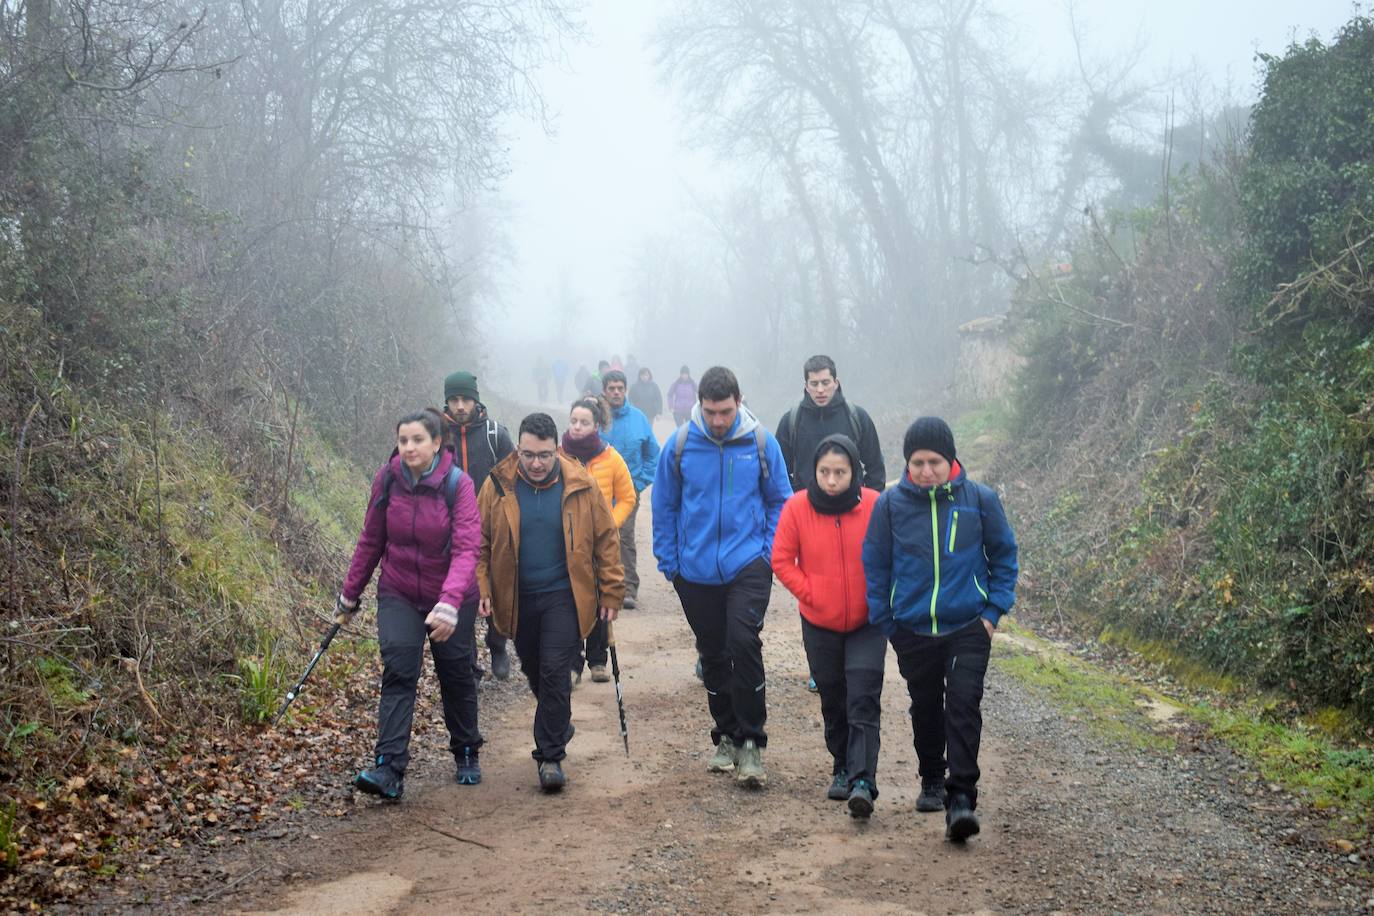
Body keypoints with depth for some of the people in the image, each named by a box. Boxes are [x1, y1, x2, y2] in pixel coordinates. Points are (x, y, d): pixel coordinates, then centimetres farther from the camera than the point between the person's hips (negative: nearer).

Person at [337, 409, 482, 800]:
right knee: (398, 671, -15)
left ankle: (467, 754, 34)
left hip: (449, 596, -1)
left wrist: (449, 603, -40)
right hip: (398, 595, 1)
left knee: (456, 677, 11)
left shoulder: (458, 484, -18)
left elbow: (466, 548, -27)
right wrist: (350, 595, 9)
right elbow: (371, 540, 3)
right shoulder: (387, 479, -9)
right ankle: (389, 768, -19)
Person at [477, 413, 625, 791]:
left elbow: (605, 540, 0)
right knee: (534, 672, 15)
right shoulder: (498, 486, -5)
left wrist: (611, 593, 0)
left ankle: (550, 755, 1)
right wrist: (481, 588, -7)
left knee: (555, 672, -10)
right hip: (518, 599, 3)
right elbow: (479, 541, 3)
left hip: (564, 596, -2)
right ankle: (558, 726, 41)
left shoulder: (580, 485, -7)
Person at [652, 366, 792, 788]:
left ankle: (750, 741, -5)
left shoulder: (761, 442, -5)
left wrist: (770, 552, -2)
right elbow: (664, 507, 5)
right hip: (696, 571, 2)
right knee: (713, 655, 13)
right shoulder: (680, 445, -5)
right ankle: (726, 736, 30)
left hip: (748, 566, -2)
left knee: (744, 643, -17)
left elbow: (779, 501, 5)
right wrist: (669, 562, 3)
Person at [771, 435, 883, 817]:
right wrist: (810, 593, -7)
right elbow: (782, 560, -1)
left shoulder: (874, 505, -10)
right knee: (833, 701, 14)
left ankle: (862, 781, -15)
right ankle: (841, 769, 30)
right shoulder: (797, 507, -8)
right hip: (819, 624, 2)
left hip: (866, 622, -2)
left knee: (863, 702, -11)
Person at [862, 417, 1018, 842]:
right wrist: (884, 620, 3)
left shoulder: (980, 499, -5)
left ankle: (961, 796, -8)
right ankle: (932, 782, 34)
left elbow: (1003, 556, 6)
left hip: (968, 628, -2)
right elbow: (875, 564, 5)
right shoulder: (890, 503, -5)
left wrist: (995, 610, 0)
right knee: (925, 708, 15)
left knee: (963, 705, -11)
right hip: (912, 629, 2)